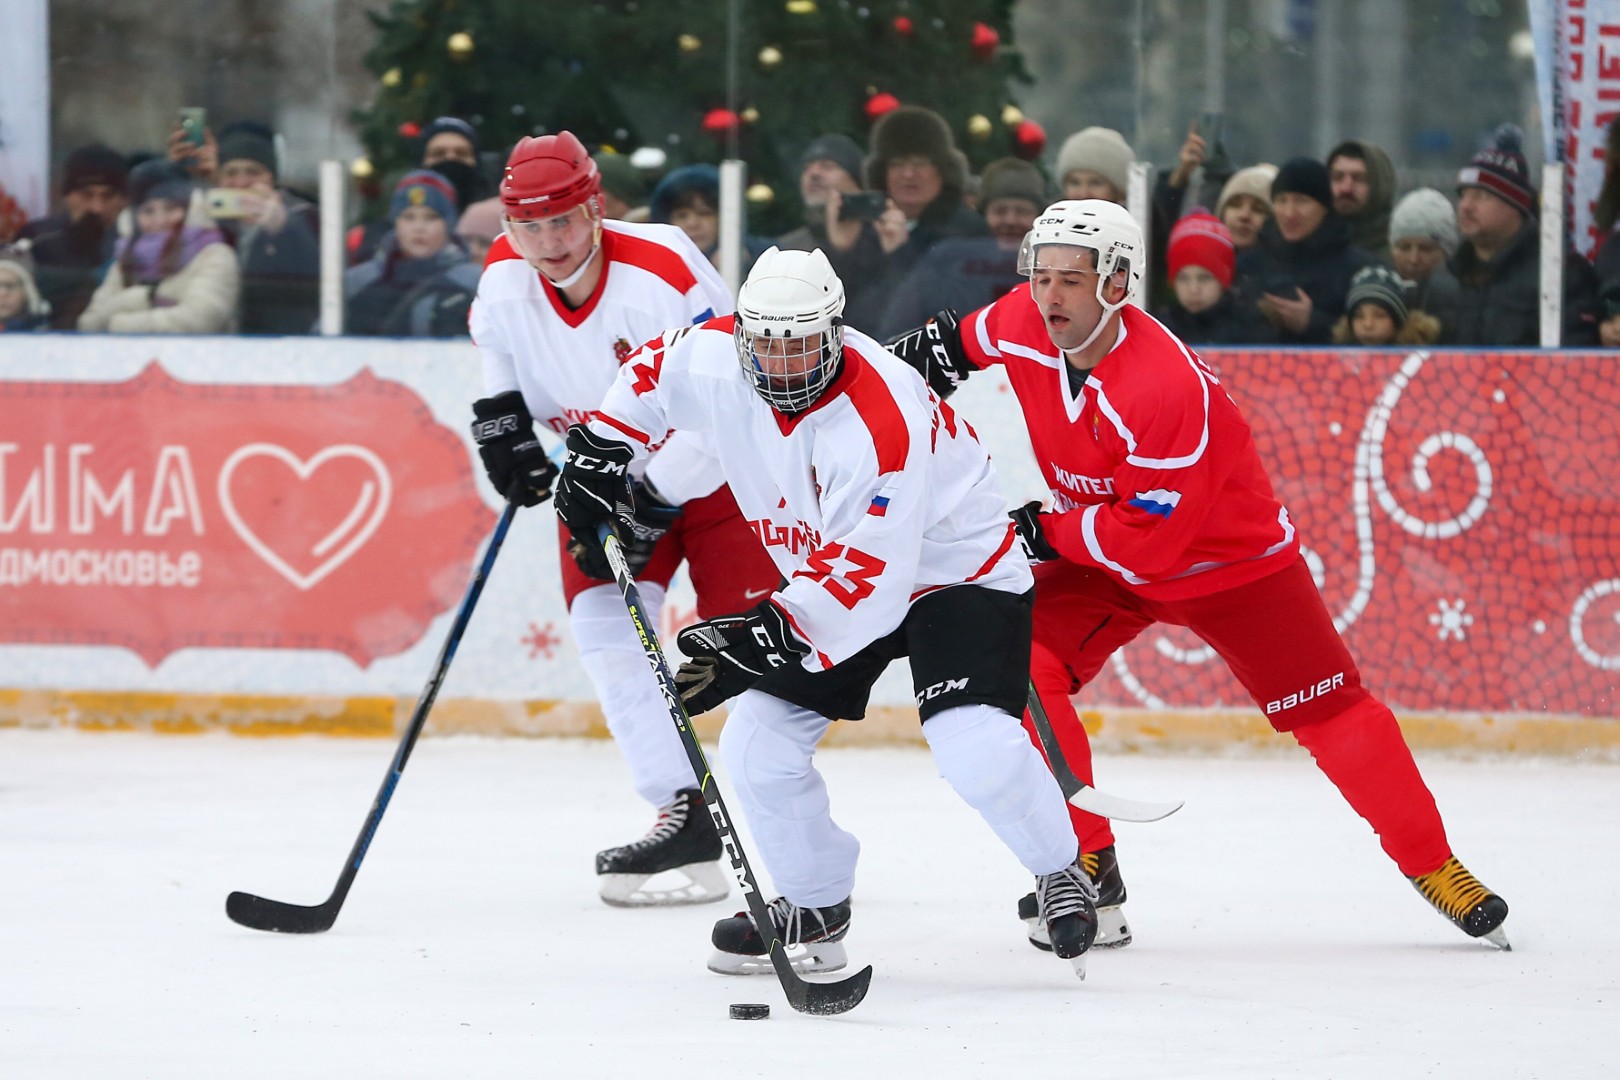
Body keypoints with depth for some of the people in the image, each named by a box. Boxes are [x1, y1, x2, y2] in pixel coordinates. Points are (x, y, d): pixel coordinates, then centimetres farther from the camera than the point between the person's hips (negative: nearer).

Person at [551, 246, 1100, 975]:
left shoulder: (881, 422, -36)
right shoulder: (714, 361, -16)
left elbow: (866, 581, -36)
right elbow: (653, 371, 10)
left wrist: (761, 645, -41)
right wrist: (599, 448, 2)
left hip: (953, 567, -7)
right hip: (824, 576, 7)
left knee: (973, 747, -25)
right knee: (758, 742, -4)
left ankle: (1060, 875, 2)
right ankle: (815, 907, 18)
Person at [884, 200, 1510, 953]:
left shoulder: (1168, 388, -36)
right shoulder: (1022, 325, -16)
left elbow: (1148, 540, -34)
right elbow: (969, 341, 12)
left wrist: (1046, 530, -26)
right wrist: (932, 350, -7)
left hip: (1227, 555, -5)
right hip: (1098, 556, 5)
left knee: (1327, 711, -4)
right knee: (1024, 671, -17)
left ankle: (1431, 864, 14)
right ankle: (1086, 865, -5)